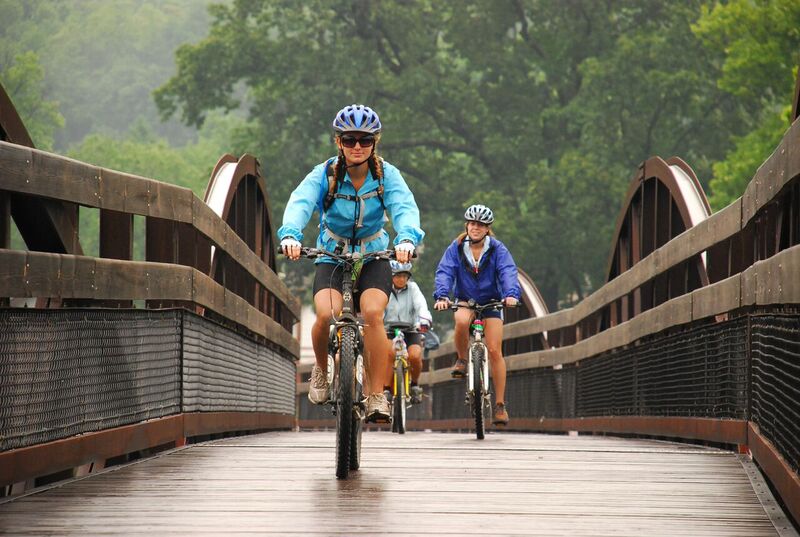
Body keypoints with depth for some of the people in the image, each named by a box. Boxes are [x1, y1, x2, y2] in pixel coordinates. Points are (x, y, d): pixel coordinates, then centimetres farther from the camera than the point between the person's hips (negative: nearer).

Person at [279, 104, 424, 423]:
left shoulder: (386, 175, -12)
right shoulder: (324, 174, -14)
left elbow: (405, 208, -28)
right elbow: (300, 203, -31)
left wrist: (406, 239, -51)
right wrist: (290, 235, -53)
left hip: (373, 257, 0)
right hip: (332, 258, 0)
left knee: (373, 313, -27)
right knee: (326, 315, -26)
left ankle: (376, 396, -19)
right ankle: (322, 369, 7)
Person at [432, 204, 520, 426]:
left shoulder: (497, 249, -9)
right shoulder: (456, 248, -7)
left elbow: (508, 272, -23)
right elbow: (444, 272, -17)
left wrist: (511, 294, -43)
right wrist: (441, 296, -36)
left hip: (491, 302, 0)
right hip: (465, 300, 0)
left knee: (495, 351, -11)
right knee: (461, 321, -37)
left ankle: (500, 405, -4)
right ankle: (462, 359, -9)